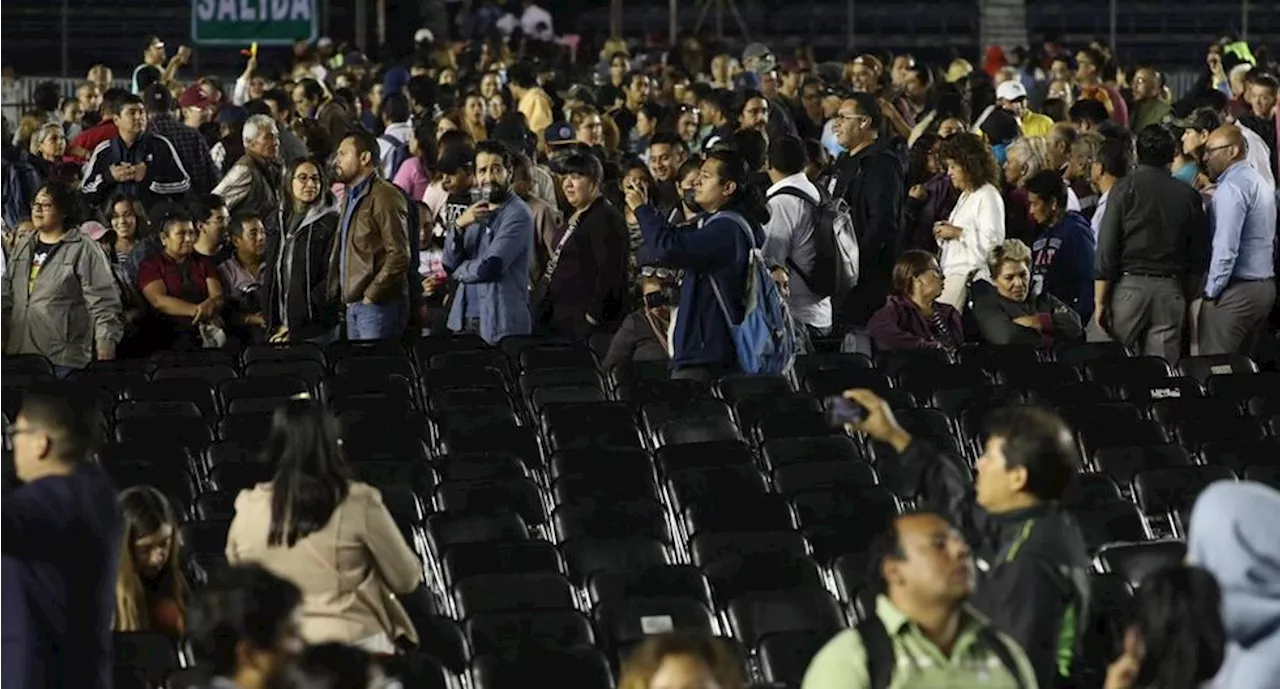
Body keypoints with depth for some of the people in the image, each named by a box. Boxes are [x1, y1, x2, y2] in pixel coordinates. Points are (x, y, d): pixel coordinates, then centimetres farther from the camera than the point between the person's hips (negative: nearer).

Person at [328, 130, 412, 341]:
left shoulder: (385, 197, -11)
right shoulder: (351, 198, 21)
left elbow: (399, 255, -18)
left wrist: (371, 295, -17)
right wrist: (336, 292, 15)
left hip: (378, 305, -10)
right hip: (353, 305, 10)